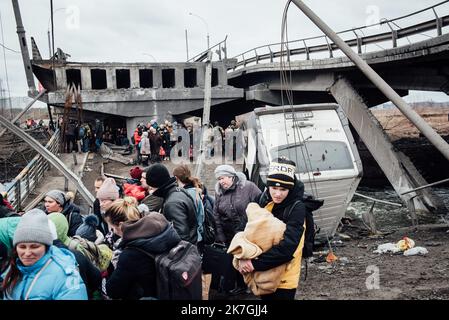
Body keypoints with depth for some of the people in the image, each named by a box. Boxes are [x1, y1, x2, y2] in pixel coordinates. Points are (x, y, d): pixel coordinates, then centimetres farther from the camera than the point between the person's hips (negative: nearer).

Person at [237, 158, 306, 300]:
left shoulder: (297, 208, -19)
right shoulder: (264, 201, -3)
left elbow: (287, 246, -27)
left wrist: (256, 263, -26)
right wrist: (243, 257, -20)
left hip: (284, 277, -5)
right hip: (263, 274, 5)